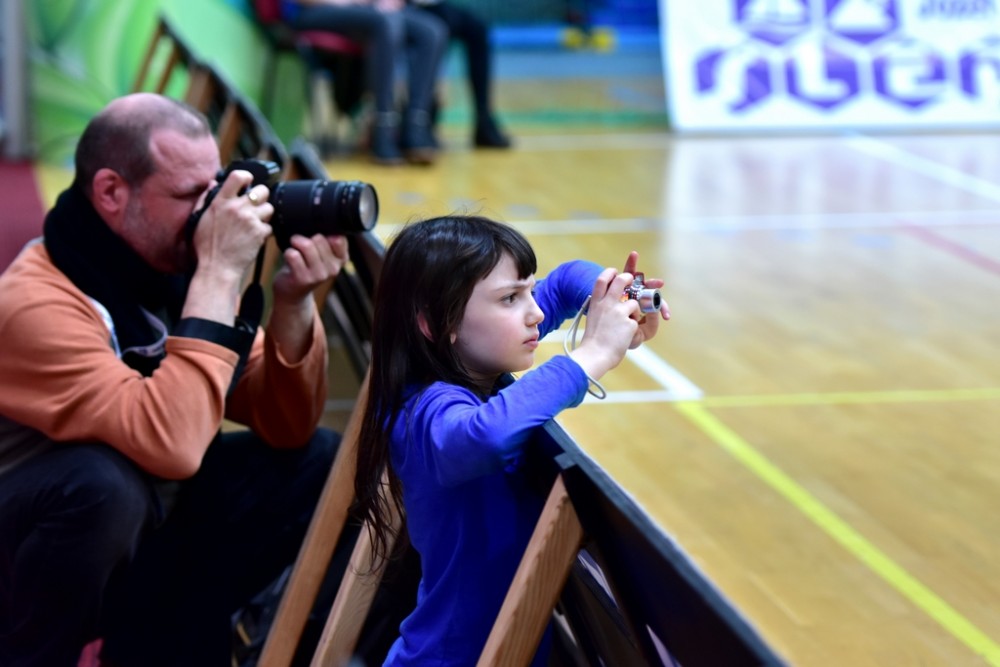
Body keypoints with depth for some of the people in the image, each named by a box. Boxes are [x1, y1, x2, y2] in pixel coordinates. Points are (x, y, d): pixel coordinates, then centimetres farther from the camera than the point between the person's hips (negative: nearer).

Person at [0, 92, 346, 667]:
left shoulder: (172, 265, -4)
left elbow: (287, 431, -2)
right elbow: (173, 446, -40)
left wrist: (293, 303, -19)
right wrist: (220, 274, -34)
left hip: (141, 535, 7)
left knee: (318, 460, -3)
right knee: (104, 483, -37)